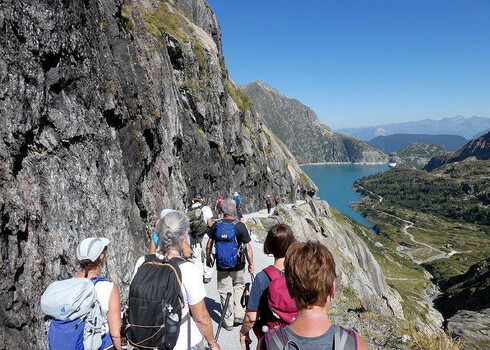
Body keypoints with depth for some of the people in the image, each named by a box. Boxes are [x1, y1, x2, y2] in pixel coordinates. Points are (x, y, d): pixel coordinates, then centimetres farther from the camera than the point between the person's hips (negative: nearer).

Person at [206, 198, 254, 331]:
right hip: (238, 265, -1)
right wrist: (251, 263, 2)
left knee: (225, 291, 11)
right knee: (238, 287, 22)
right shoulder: (240, 226, -13)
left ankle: (228, 321, 20)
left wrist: (208, 259, 17)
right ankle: (239, 314, 21)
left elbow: (209, 245, 2)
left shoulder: (216, 225, -6)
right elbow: (247, 247, -10)